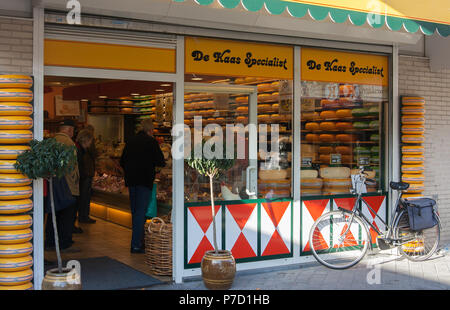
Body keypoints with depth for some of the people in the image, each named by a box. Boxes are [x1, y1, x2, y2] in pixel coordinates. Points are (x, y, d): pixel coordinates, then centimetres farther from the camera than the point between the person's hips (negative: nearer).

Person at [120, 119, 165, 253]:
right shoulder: (151, 141, -8)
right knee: (141, 212, -4)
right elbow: (160, 162, -10)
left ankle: (138, 240, 26)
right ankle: (136, 245, -6)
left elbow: (122, 162, 15)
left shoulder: (130, 141, 10)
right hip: (145, 180, -6)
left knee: (135, 211, 16)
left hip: (131, 180, 6)